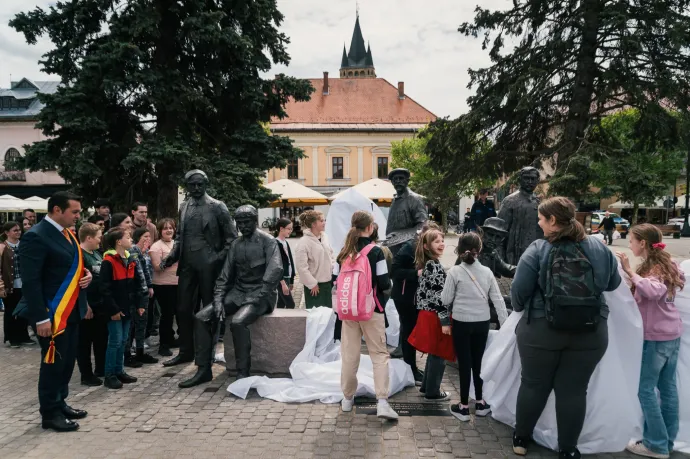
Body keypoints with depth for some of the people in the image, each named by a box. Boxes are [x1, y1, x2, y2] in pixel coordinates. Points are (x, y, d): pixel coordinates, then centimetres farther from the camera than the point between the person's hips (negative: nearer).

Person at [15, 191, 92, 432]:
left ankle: (59, 403, 32)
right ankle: (49, 413, 18)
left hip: (71, 310, 9)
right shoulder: (36, 236, -17)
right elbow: (31, 280, -20)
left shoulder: (68, 234, 10)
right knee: (53, 362, 3)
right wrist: (41, 317, -23)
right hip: (52, 313, -8)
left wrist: (86, 273, 1)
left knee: (68, 360, 17)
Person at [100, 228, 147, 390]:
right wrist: (113, 309, -18)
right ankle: (109, 375, 8)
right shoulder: (108, 262, -15)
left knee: (123, 341, 14)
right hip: (115, 310, -7)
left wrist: (140, 304, 5)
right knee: (115, 341, -3)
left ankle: (119, 371, 24)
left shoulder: (130, 260, 9)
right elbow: (105, 289, -17)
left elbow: (138, 283, 11)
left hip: (127, 308, 7)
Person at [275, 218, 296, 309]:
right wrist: (283, 283, -20)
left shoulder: (286, 243, 12)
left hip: (287, 277, 8)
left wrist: (291, 280, 16)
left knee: (281, 304, 11)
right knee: (290, 304, -9)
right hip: (281, 279, -8)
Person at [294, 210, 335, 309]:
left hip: (327, 282, 7)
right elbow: (301, 266, -20)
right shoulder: (304, 242, -18)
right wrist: (312, 283, -16)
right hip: (315, 284, -7)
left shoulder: (324, 237, 5)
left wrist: (332, 270, 9)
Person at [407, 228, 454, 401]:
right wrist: (445, 320, -21)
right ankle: (432, 391, 13)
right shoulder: (434, 265, -18)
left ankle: (426, 386, 31)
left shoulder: (425, 264, 13)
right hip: (435, 316, -10)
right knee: (439, 356, 2)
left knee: (434, 354, 20)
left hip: (428, 314, 10)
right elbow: (438, 295, -22)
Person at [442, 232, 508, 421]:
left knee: (464, 363, 4)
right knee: (478, 361, 16)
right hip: (482, 322, 3)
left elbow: (446, 300, -7)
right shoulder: (487, 272, 0)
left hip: (461, 322, -3)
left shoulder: (455, 271, -10)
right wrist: (505, 325, 4)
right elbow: (498, 300, 0)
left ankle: (464, 406, 12)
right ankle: (480, 402, 27)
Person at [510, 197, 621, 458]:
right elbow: (613, 284, 13)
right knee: (574, 389, 12)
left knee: (534, 384, 13)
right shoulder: (600, 249, -1)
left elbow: (519, 290, -10)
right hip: (590, 332, 2)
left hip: (541, 330, -2)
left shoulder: (537, 250, -11)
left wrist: (519, 307, 11)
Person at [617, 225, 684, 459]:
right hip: (673, 333, 9)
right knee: (668, 386, 15)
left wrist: (630, 272, -36)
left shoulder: (651, 268, -18)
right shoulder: (667, 264, 7)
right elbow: (681, 279, 27)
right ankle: (667, 440, 26)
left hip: (655, 336, -9)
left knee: (645, 388, 1)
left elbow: (655, 290, -39)